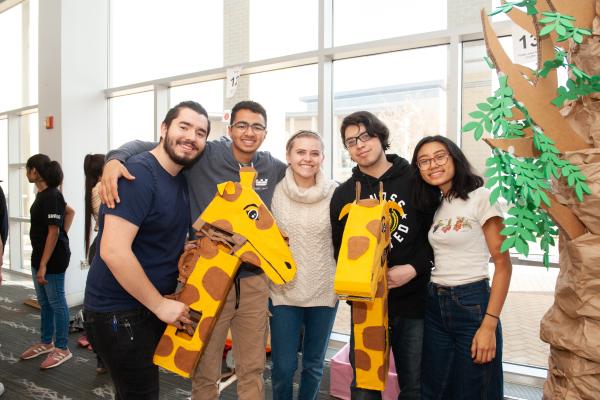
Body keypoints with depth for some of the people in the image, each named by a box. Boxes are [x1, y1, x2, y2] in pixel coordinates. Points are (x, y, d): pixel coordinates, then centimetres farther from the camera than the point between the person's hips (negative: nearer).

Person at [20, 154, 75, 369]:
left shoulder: (51, 196, -19)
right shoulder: (44, 194, 10)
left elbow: (53, 232, -21)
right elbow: (70, 212, 23)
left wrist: (43, 265, -21)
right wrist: (64, 233, 14)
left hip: (53, 258, -10)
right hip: (39, 255, 10)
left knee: (56, 303, 1)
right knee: (44, 302, 19)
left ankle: (62, 348, 13)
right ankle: (46, 342, 33)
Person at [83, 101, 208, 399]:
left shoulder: (183, 180, 5)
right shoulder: (138, 174, -21)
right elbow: (113, 251, -28)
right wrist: (160, 304, -20)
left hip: (151, 307, 8)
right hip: (118, 312, -8)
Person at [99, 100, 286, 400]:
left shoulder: (274, 168, 2)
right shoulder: (204, 156, -8)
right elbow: (146, 146, -7)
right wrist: (116, 158, -27)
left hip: (255, 282, 3)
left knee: (252, 369, 18)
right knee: (206, 371, 14)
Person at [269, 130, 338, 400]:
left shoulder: (335, 193, -6)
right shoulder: (275, 192, -6)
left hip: (324, 292, 1)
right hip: (283, 291, 0)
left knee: (314, 365, 18)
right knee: (283, 367, 9)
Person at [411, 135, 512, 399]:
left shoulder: (481, 198, -9)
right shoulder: (435, 206, 10)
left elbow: (503, 264, -11)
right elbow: (439, 259, 11)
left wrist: (489, 324, -16)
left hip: (472, 303, -6)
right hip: (434, 304, 6)